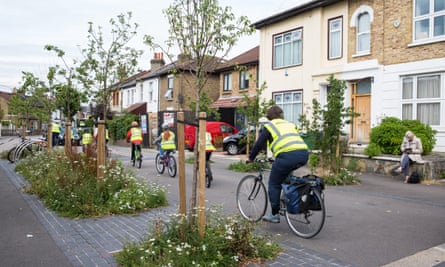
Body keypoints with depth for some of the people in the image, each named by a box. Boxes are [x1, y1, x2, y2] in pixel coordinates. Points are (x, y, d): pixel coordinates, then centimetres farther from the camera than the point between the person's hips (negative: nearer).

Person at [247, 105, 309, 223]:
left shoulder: (269, 126, 17)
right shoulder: (290, 124, 32)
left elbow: (259, 144, 13)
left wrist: (251, 158, 27)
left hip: (287, 155, -6)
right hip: (304, 154, 6)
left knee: (274, 184, 11)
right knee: (286, 174, 34)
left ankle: (274, 215, 14)